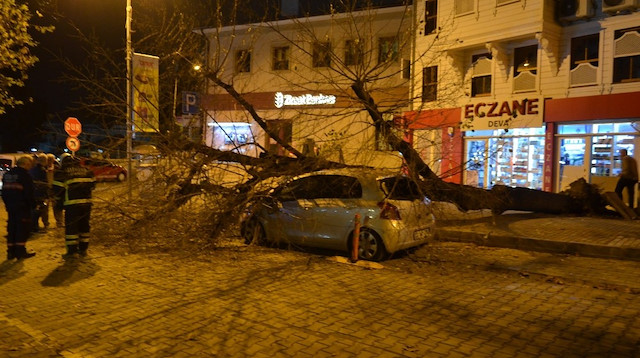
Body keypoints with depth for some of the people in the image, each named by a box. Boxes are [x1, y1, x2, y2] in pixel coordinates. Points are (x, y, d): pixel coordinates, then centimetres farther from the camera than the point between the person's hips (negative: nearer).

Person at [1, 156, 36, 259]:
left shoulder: (7, 174, 11)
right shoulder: (25, 175, -14)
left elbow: (4, 192, 15)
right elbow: (29, 193, -16)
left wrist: (8, 204, 21)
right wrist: (33, 205, -5)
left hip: (10, 206, 7)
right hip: (22, 207, -7)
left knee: (12, 228, 12)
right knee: (23, 228, 0)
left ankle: (11, 252, 15)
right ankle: (20, 251, 0)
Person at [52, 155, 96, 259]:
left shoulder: (61, 172, -1)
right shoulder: (86, 170, 12)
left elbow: (58, 189, -4)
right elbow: (92, 185, 16)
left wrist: (61, 199, 14)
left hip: (72, 203, -5)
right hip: (86, 202, 5)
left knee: (71, 227, 2)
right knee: (84, 225, 14)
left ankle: (72, 251, 2)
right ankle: (83, 249, 21)